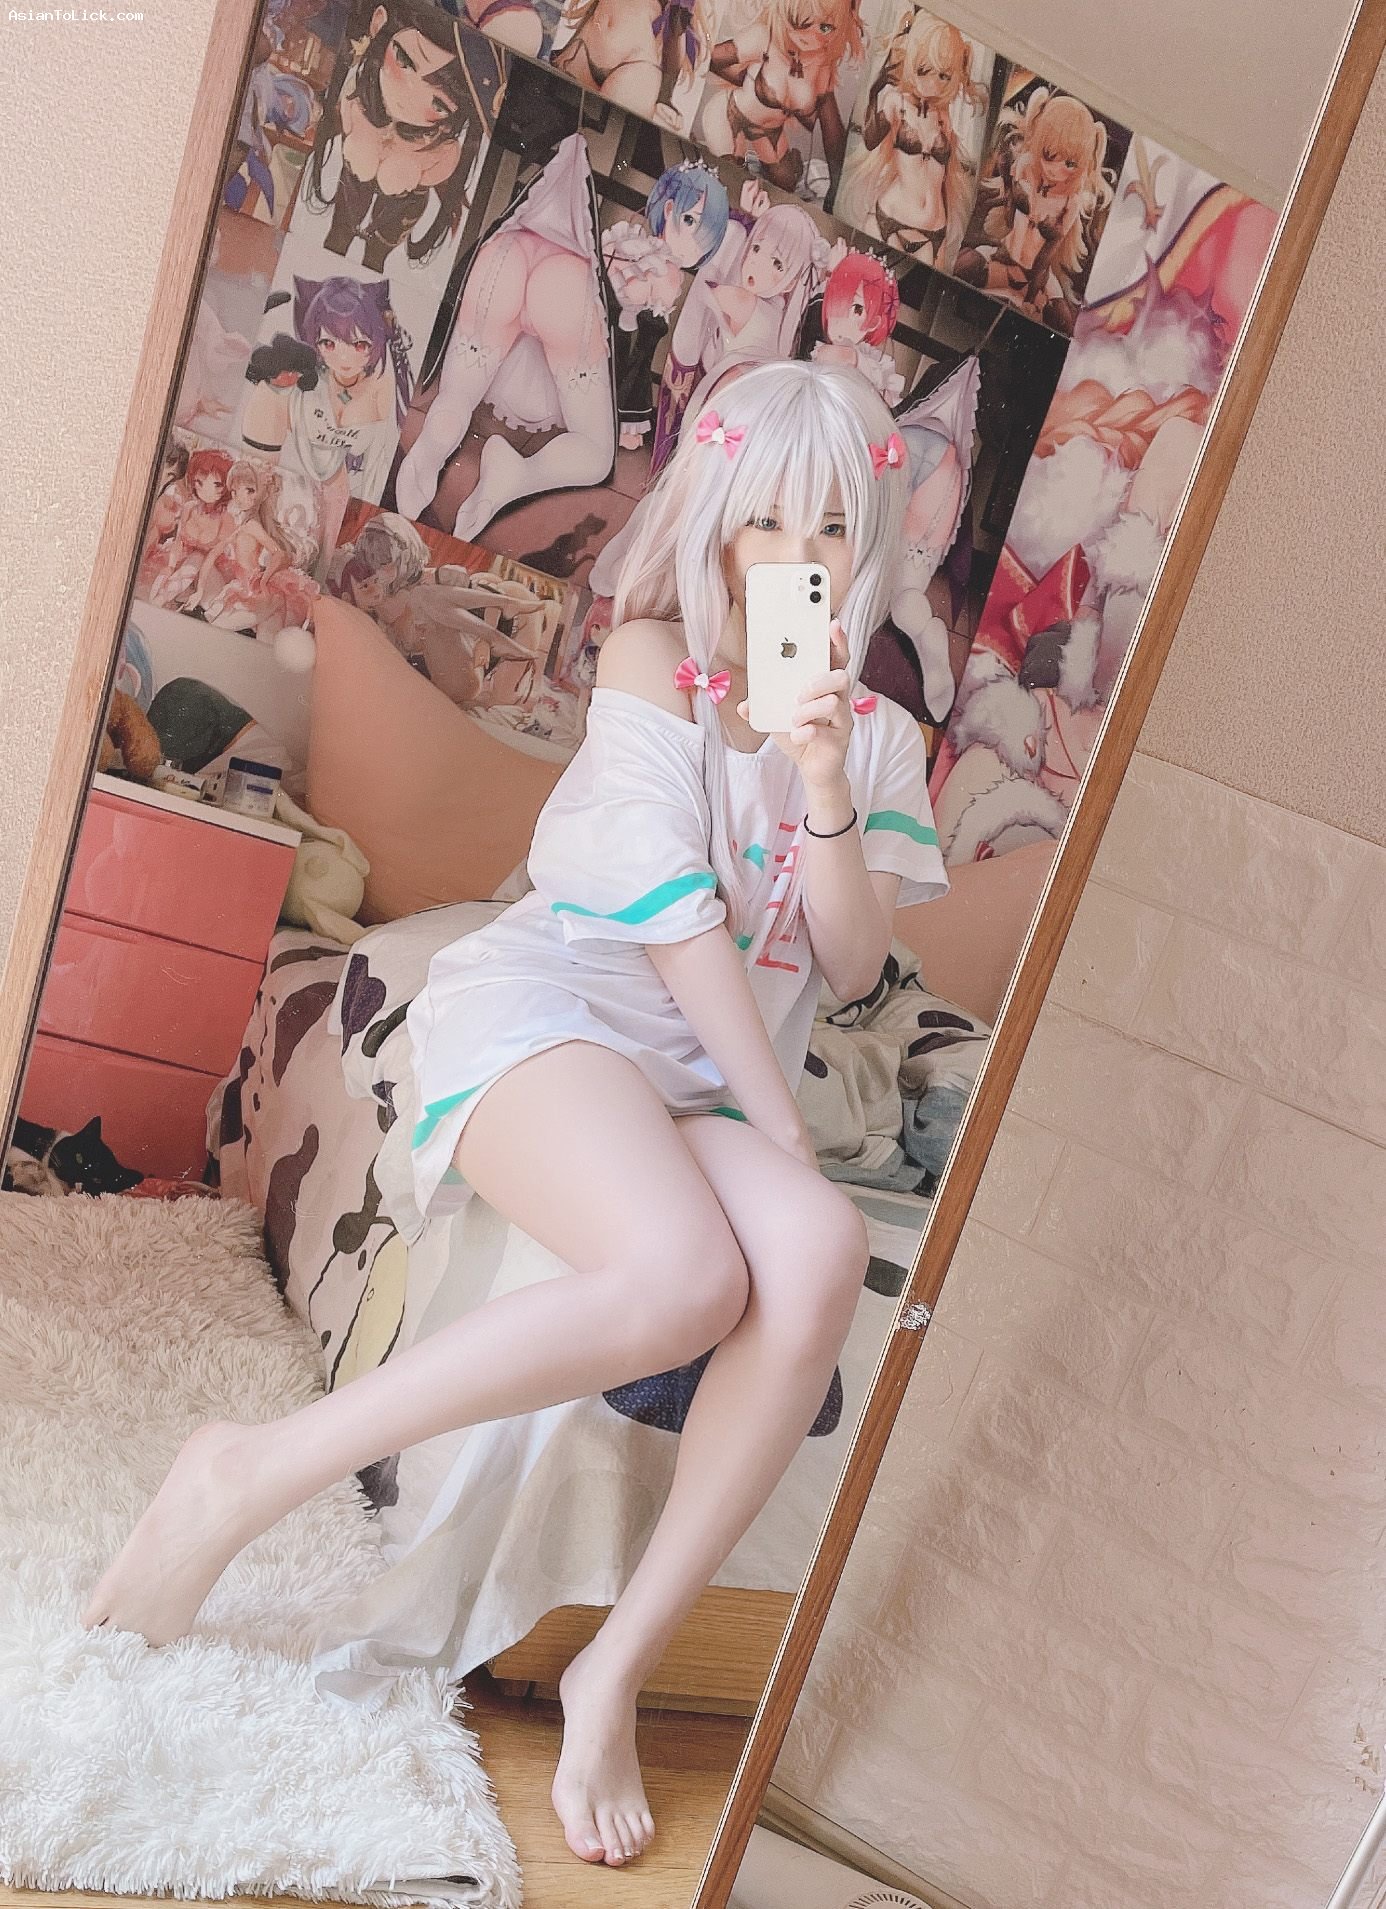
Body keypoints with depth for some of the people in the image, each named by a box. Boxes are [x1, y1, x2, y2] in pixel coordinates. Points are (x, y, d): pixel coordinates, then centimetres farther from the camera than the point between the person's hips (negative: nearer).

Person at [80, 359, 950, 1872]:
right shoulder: (651, 657, 3)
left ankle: (617, 1667, -20)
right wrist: (789, 1135, -10)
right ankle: (249, 1475, -22)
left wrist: (824, 779, -9)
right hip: (548, 1009, -4)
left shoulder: (877, 734, 17)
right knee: (685, 1280, -36)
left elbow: (852, 964, 6)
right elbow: (675, 916, -7)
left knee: (820, 1260, -32)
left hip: (700, 1092, 4)